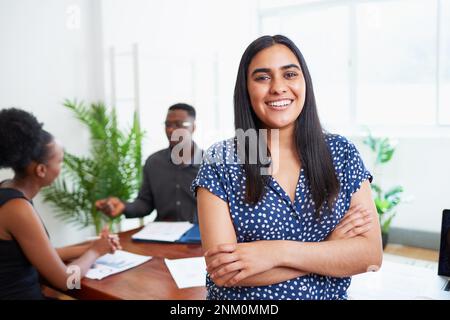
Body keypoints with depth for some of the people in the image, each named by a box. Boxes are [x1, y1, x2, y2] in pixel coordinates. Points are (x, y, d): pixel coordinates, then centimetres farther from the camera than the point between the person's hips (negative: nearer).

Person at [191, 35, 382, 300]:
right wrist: (330, 247, -18)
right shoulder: (219, 161, -13)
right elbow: (223, 272, -20)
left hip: (330, 295, 2)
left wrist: (277, 253, -24)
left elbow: (371, 255, -13)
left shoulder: (343, 153, -6)